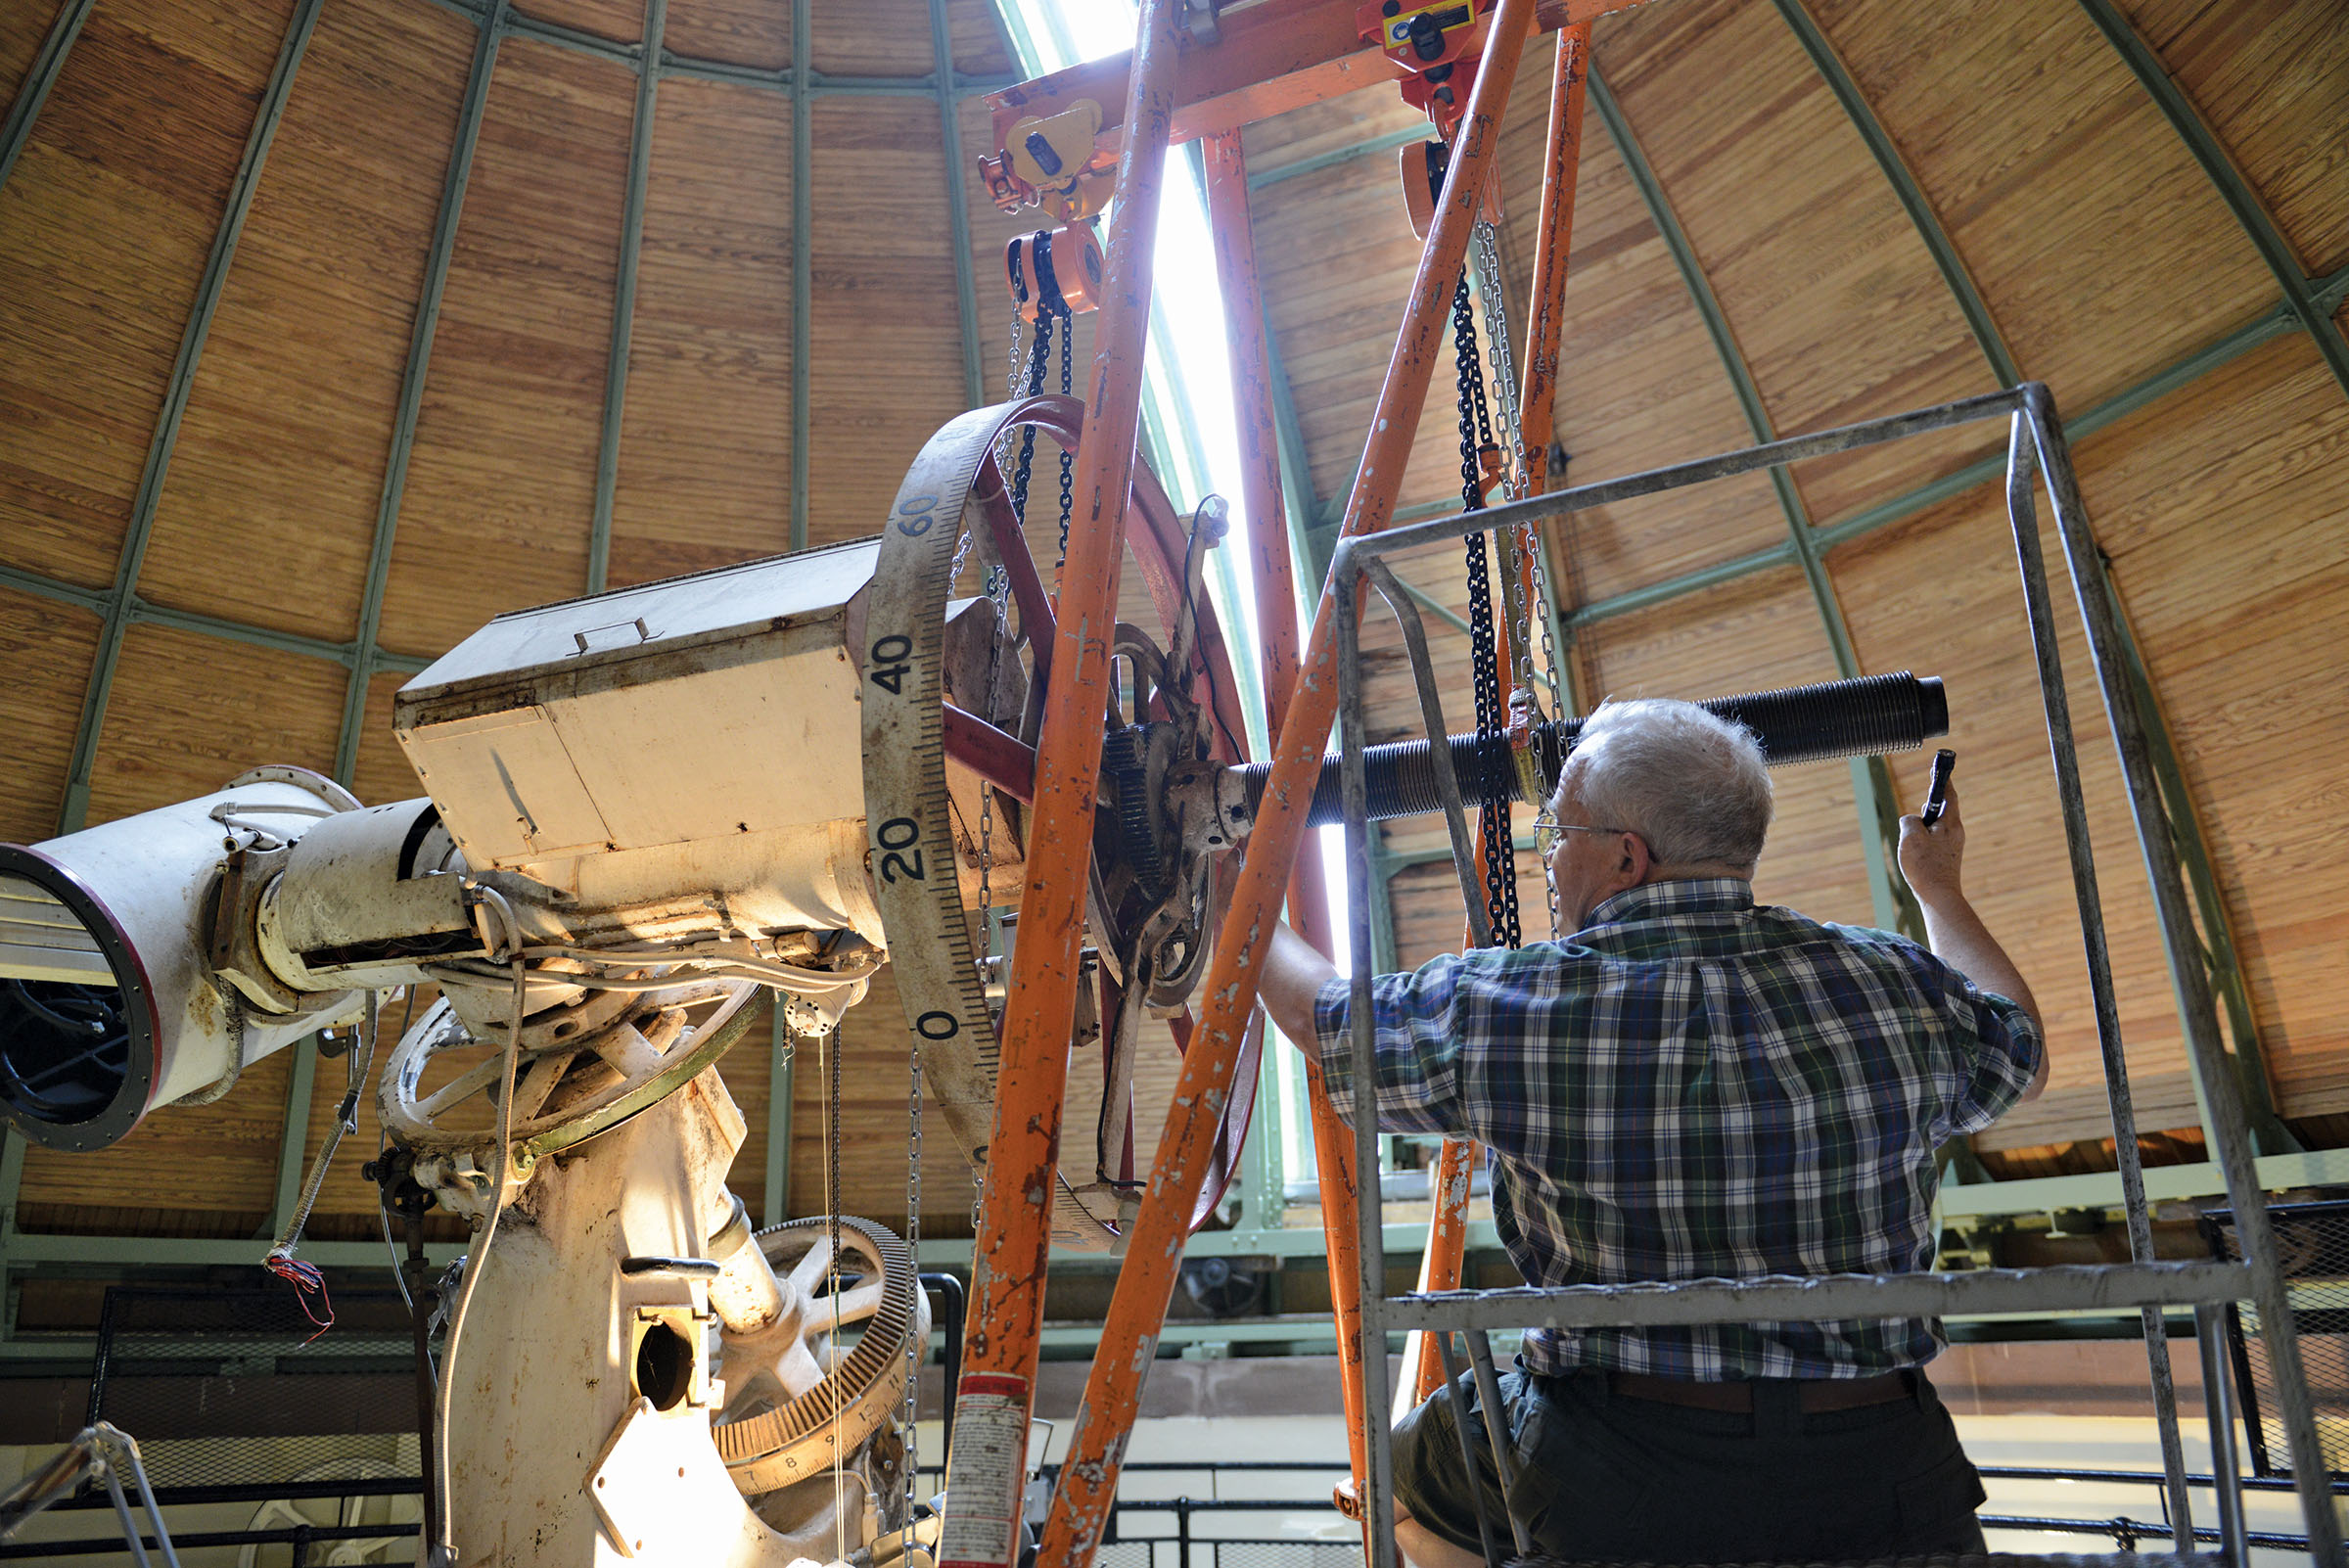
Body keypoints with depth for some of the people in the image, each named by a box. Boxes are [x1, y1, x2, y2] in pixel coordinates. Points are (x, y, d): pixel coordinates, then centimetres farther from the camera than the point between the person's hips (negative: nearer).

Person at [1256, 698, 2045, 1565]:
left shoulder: (1504, 1011, -14)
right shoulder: (1894, 987, -7)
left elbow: (1317, 1013, 4)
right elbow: (2023, 1054, 16)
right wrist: (1937, 887, 32)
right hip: (1886, 1496, 2)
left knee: (1403, 1471, 25)